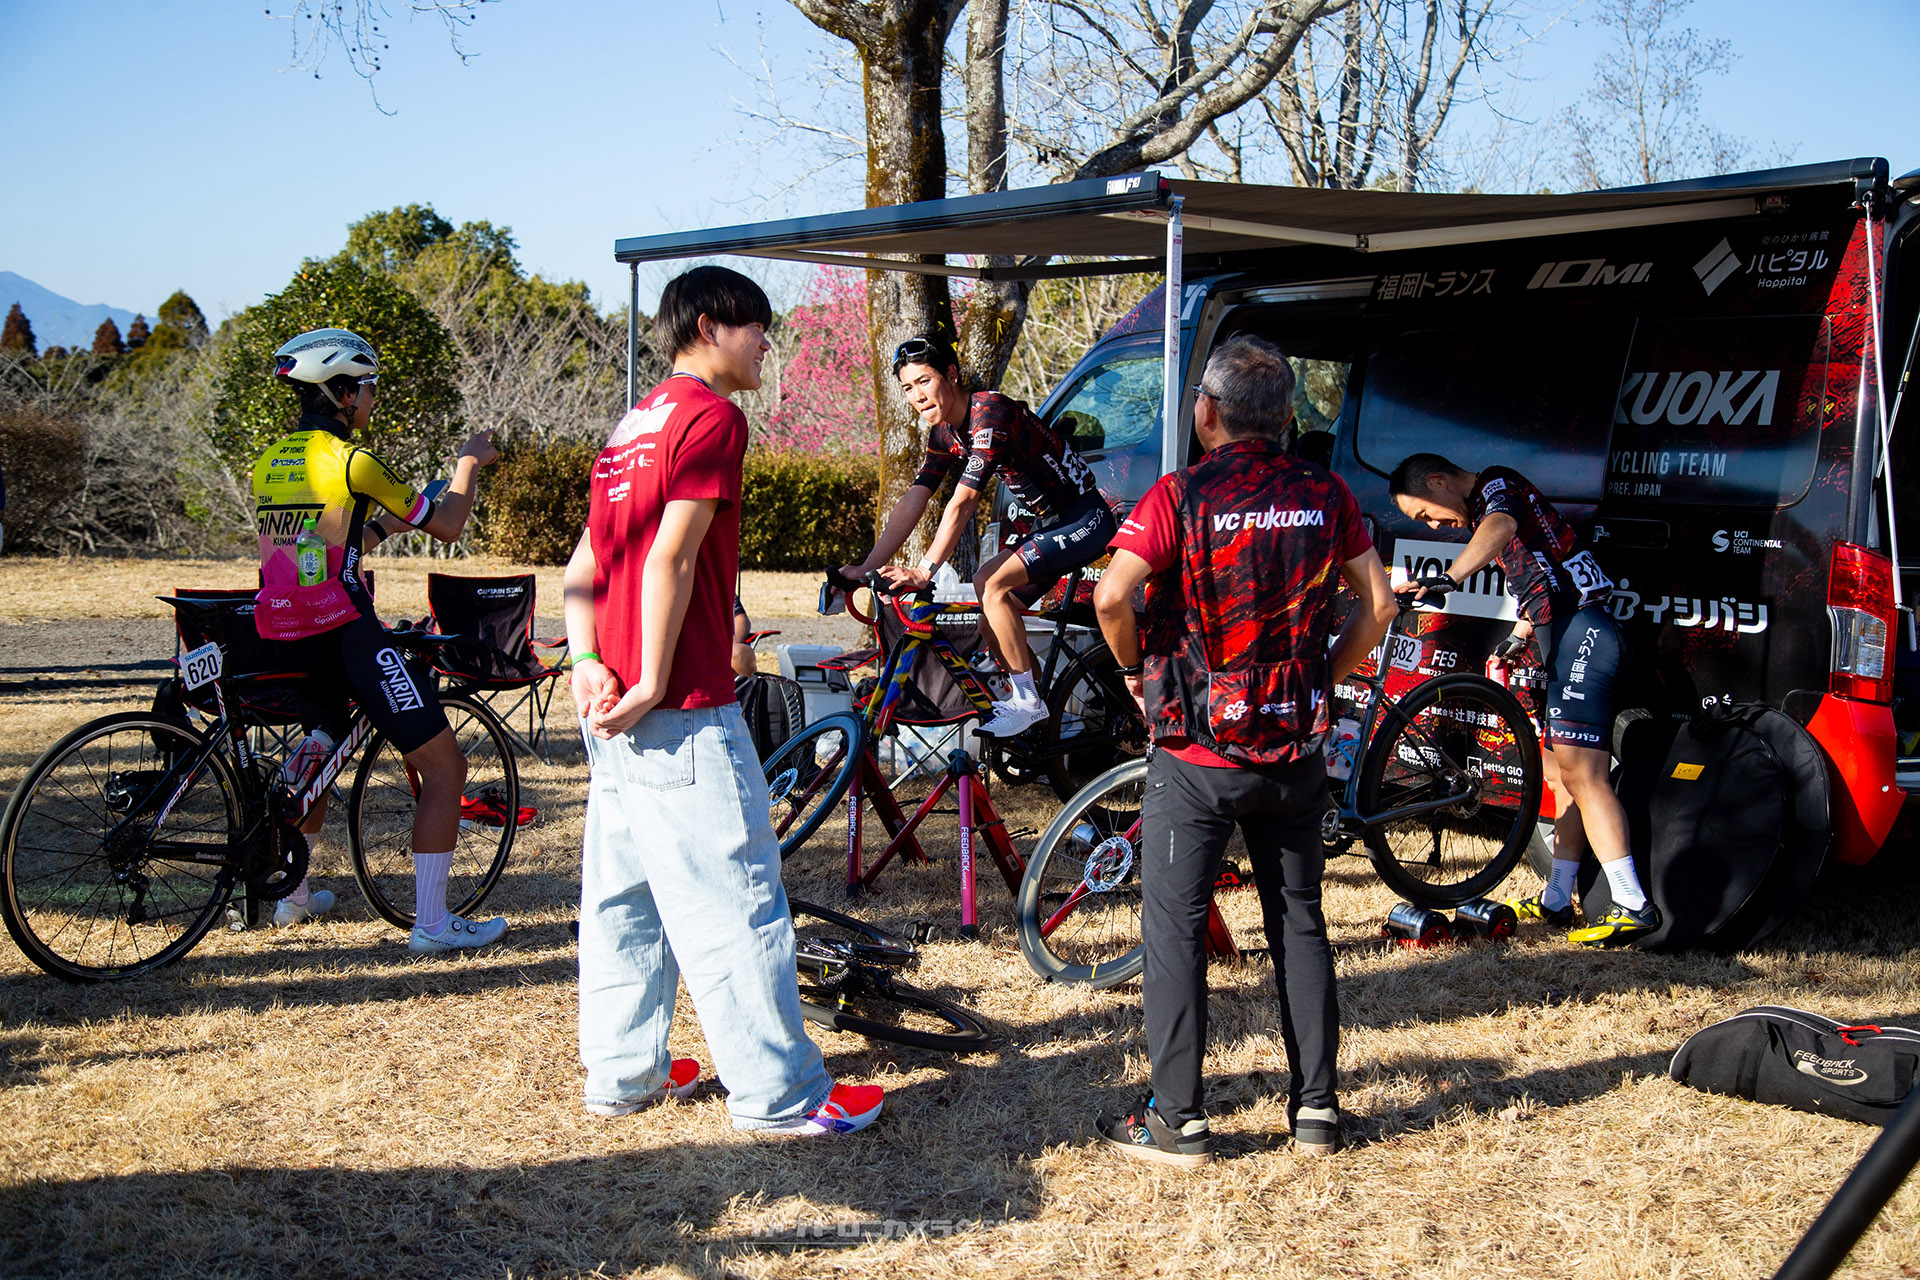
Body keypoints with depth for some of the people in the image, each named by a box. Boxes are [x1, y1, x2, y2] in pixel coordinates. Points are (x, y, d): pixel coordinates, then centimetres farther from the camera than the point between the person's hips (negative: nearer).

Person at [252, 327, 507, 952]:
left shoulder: (265, 465, 12)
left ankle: (292, 894, 39)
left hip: (288, 639, 8)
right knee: (444, 765, -2)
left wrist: (380, 527, 32)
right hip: (347, 637, -8)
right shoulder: (352, 462, -10)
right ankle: (432, 923, -3)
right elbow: (446, 525, -1)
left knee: (317, 755, 32)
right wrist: (469, 463, 15)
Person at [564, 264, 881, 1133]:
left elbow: (586, 559, 12)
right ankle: (778, 1092, 3)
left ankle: (620, 1073, 23)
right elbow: (671, 559, -19)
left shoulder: (635, 422, 18)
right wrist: (653, 686, -18)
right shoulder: (711, 414, -10)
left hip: (615, 710, 10)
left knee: (623, 893, 15)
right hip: (681, 710, -10)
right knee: (733, 900, -4)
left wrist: (588, 665, 1)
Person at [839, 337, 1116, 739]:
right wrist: (865, 568, -6)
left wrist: (925, 571, -36)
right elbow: (911, 503, 2)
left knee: (991, 584, -24)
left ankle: (1028, 702, -13)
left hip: (1085, 520, -9)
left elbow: (962, 502, -32)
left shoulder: (990, 411, -24)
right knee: (994, 622, 2)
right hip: (1050, 524, 9)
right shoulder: (943, 433, 4)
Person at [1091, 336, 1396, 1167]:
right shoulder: (1326, 496, 2)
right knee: (1299, 922, 14)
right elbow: (1378, 605, 4)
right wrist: (1324, 678, 14)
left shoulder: (1179, 496, -11)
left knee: (1174, 929, 4)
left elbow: (1112, 596, -22)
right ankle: (1316, 1108, 19)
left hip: (1197, 754, -4)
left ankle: (1177, 1121, 6)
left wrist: (1136, 669, -5)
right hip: (1296, 750, 4)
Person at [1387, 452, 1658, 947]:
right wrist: (1521, 633, 42)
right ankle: (1556, 900, 19)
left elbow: (1501, 525, -31)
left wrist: (1447, 579, -45)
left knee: (1580, 773, -15)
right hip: (1567, 636, 11)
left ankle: (1633, 906, -18)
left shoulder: (1497, 484, -6)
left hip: (1579, 631, -11)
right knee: (1564, 774, 13)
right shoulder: (1485, 505, 24)